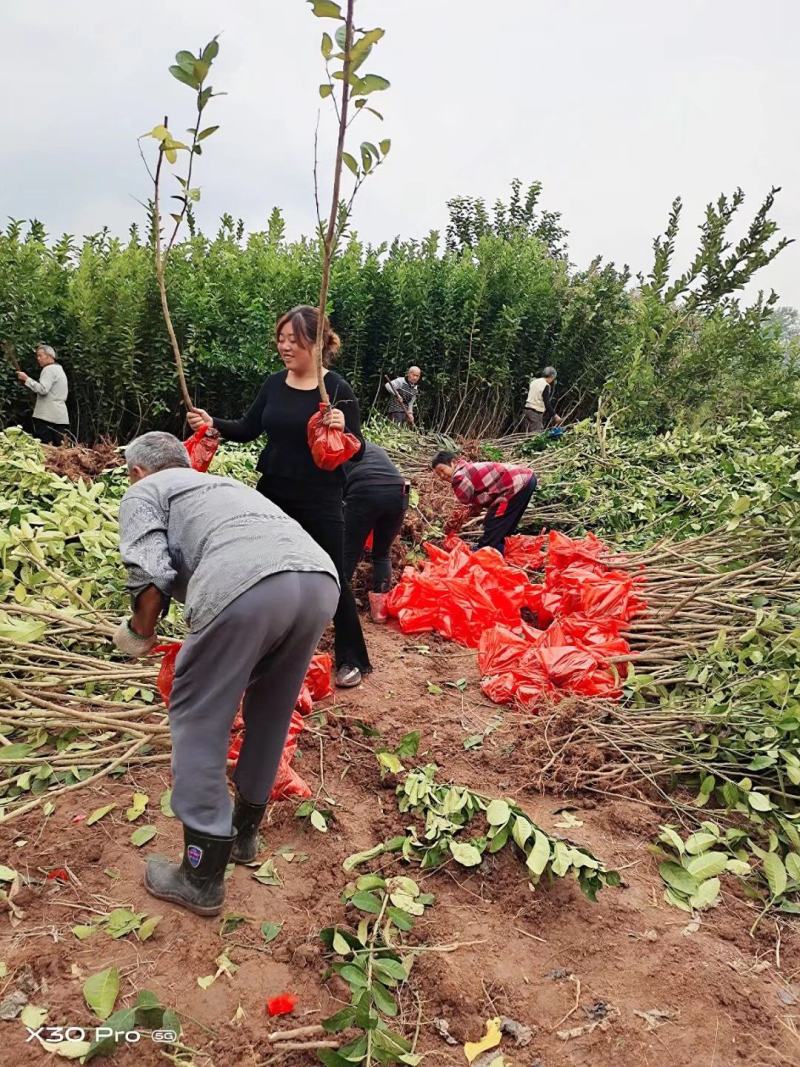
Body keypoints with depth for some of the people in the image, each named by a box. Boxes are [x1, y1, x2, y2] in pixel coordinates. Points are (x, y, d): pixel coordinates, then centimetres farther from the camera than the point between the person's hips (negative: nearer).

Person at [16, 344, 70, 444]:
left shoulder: (49, 369, -6)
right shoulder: (59, 369, 24)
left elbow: (43, 389, -19)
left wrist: (27, 379, -12)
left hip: (47, 417, -9)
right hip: (61, 417, 9)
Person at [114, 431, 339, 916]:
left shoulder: (144, 492, 22)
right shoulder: (223, 483, 42)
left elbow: (151, 573, 4)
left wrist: (139, 634, 23)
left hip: (246, 585, -7)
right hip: (321, 577, 7)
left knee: (199, 722, 11)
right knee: (270, 714, 25)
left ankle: (202, 879, 21)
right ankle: (245, 832, 42)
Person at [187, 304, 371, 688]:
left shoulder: (337, 389, -12)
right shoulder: (274, 383, 3)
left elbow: (358, 452, -11)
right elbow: (248, 429, 12)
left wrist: (342, 429, -31)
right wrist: (212, 423, -4)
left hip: (319, 501, -5)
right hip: (273, 494, 6)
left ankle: (351, 659, 20)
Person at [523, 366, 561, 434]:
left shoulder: (534, 382, 12)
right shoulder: (546, 386, -10)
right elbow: (547, 403, -13)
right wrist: (555, 415, -9)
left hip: (528, 408, 8)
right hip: (536, 412, -8)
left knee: (528, 433, 9)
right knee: (536, 434, -10)